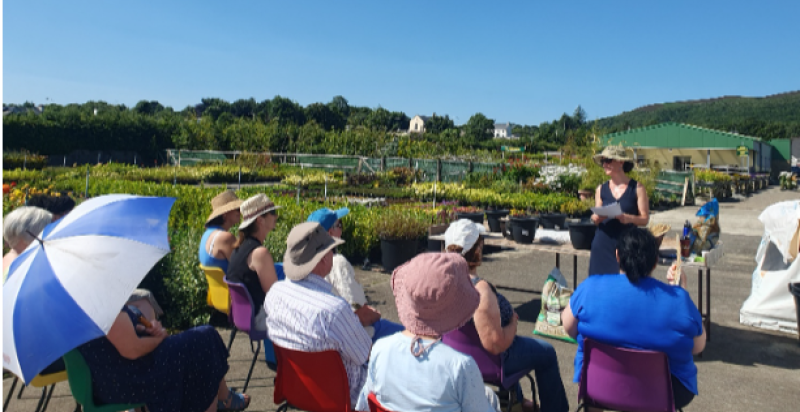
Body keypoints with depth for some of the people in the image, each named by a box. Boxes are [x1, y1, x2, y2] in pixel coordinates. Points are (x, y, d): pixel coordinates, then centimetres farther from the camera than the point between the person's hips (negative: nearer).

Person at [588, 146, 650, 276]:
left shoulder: (637, 188, 1)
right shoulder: (601, 189, 9)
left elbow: (645, 219, -2)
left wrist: (628, 218, -21)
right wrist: (596, 218, -9)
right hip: (603, 245, 3)